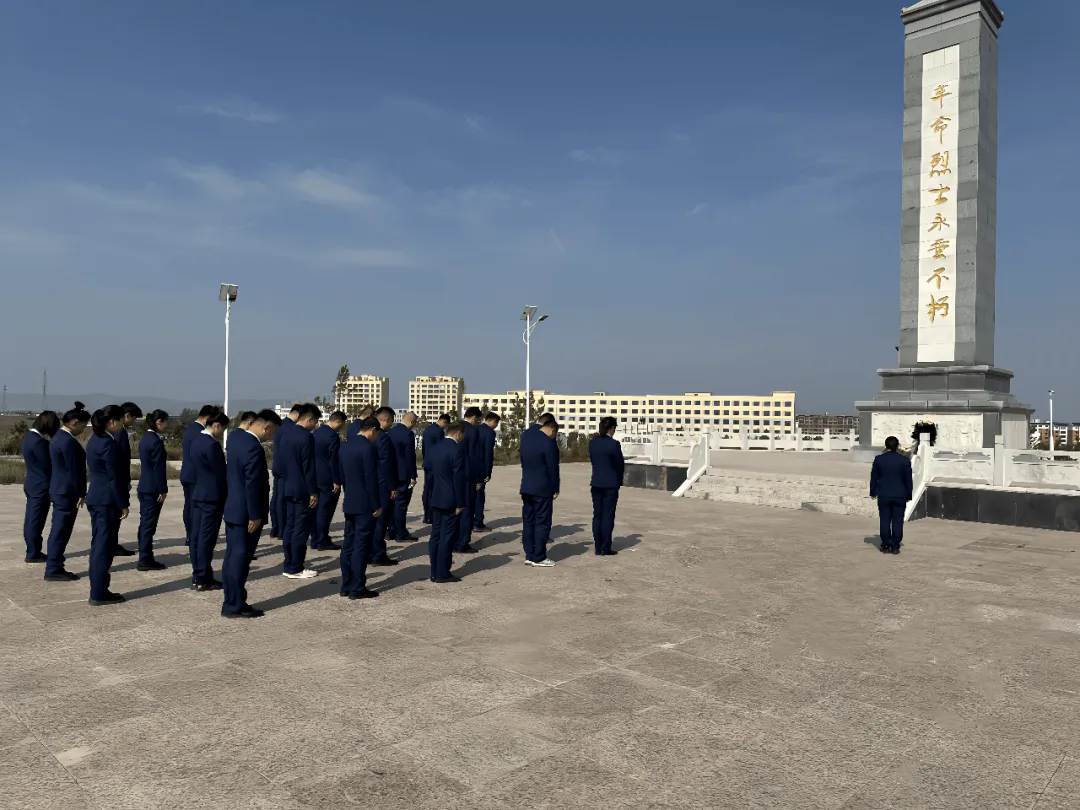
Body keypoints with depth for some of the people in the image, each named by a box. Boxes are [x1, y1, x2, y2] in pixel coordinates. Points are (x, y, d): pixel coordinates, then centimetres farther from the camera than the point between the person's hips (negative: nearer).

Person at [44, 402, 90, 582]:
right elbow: (74, 470, -20)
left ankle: (54, 568, 20)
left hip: (59, 490, 10)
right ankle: (54, 570, 3)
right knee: (61, 532, -3)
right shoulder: (69, 441, -20)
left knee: (58, 531, 14)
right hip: (67, 492, -10)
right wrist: (80, 494, -14)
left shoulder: (59, 437, 12)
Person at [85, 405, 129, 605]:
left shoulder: (95, 440, 12)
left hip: (97, 498, 10)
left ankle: (98, 591, 20)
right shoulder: (109, 444, -18)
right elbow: (114, 476, -18)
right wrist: (123, 504, -12)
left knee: (98, 545, 14)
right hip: (107, 500, -10)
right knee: (104, 547, -3)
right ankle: (99, 594, 3)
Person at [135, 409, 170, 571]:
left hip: (144, 487, 9)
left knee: (145, 523, 13)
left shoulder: (145, 438, 11)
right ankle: (145, 560, 2)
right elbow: (158, 468, -18)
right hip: (152, 488, -9)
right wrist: (162, 490, -14)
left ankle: (145, 558, 20)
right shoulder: (156, 441, -17)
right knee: (149, 524, -3)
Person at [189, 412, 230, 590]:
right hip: (212, 496, -9)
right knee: (206, 538, -4)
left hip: (198, 494, 9)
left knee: (197, 536, 11)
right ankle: (203, 579, 2)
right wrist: (227, 496, -5)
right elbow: (221, 473, -15)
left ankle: (197, 576, 18)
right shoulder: (212, 444, -19)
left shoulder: (196, 440, 10)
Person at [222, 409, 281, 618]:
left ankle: (231, 602, 25)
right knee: (240, 559, 0)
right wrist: (255, 515, -17)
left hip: (232, 508, 10)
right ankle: (234, 606, 9)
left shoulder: (235, 436, 3)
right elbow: (252, 485, -24)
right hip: (245, 512, -10)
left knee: (232, 557, 15)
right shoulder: (254, 449, -25)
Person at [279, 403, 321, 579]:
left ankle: (289, 566, 19)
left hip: (288, 488, 9)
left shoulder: (286, 434, 10)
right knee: (301, 530, -3)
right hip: (302, 490, -9)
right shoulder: (306, 437, -17)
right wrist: (313, 492, -15)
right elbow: (309, 468, -19)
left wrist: (286, 481, 20)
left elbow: (280, 462, 15)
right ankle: (295, 569, 2)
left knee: (289, 527, 13)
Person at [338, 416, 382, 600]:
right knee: (361, 547, -2)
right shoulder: (368, 447, -17)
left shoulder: (345, 446, 9)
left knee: (348, 545, 12)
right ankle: (357, 589, 3)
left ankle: (346, 586, 18)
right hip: (365, 504, -8)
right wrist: (377, 505, -12)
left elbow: (343, 475, 14)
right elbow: (371, 479, -18)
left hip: (350, 503, 8)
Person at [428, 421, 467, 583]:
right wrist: (460, 503, -13)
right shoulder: (457, 449, -16)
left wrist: (433, 496, 18)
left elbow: (432, 473, 13)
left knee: (435, 536, 11)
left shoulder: (435, 448, 9)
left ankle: (435, 572, 17)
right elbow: (459, 478, -18)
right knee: (447, 537, -1)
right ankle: (443, 574, 3)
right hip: (451, 500, -8)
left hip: (436, 499, 8)